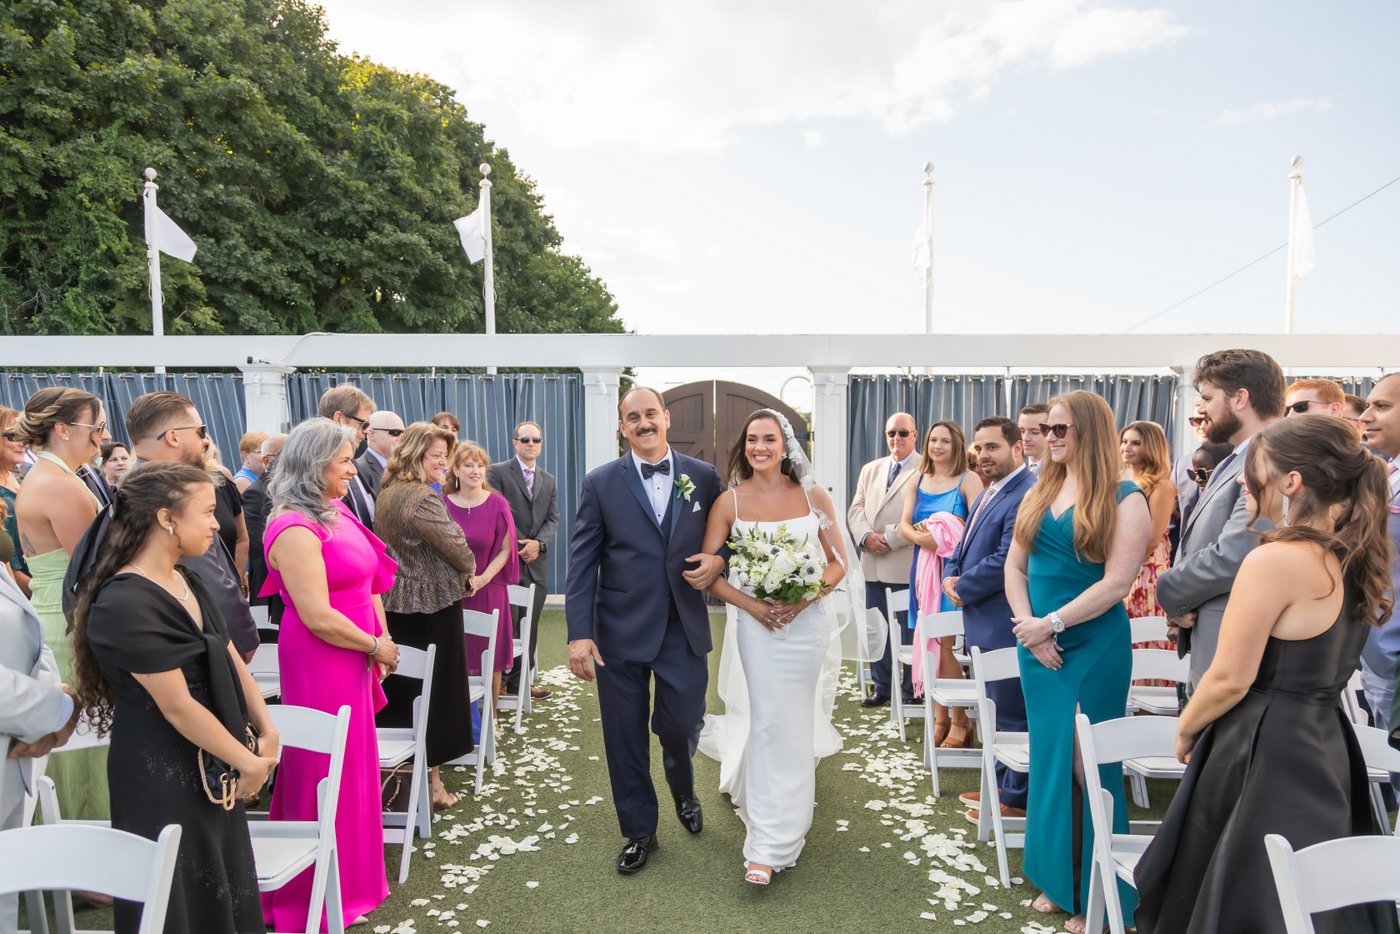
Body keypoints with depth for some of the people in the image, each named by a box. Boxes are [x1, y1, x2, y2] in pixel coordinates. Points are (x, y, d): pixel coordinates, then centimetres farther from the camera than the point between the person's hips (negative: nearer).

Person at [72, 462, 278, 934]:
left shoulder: (187, 582, 3)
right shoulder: (124, 605, -24)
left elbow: (231, 660, 6)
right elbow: (177, 706, -22)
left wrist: (267, 732, -1)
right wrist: (248, 762, -14)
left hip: (211, 768, 8)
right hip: (162, 777, -8)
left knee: (222, 891, 20)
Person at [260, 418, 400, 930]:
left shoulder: (336, 513, 6)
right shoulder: (295, 528, -20)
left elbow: (366, 581, 13)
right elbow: (318, 617, -23)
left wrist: (381, 640, 4)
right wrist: (376, 646, -11)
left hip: (351, 660, 8)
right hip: (320, 664, -8)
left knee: (351, 764, 19)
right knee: (326, 772, 6)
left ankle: (348, 875, 39)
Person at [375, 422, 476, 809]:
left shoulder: (386, 493, 8)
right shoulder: (423, 499, -21)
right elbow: (457, 548, -19)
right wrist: (469, 570, 3)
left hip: (396, 603, 9)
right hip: (432, 604, -8)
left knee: (400, 687, 17)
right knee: (435, 690, 4)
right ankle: (431, 779, 14)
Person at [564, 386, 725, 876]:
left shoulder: (704, 477, 2)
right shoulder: (601, 482, -2)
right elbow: (582, 561, -4)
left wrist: (719, 561, -12)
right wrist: (579, 633, -10)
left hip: (684, 630, 1)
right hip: (620, 632, 0)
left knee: (681, 727, 6)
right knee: (625, 739, 10)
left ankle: (684, 792, 43)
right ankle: (639, 832, 35)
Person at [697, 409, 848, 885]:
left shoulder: (813, 496, -2)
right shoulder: (729, 502, -4)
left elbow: (837, 561, 2)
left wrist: (806, 596, -14)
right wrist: (752, 605, -15)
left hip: (807, 620, 2)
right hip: (757, 621, -1)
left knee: (796, 720, 11)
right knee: (770, 722, -2)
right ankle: (770, 844, 15)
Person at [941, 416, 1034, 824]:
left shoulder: (1028, 493, -20)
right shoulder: (988, 494, 13)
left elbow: (1006, 560, -25)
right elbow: (965, 545, 20)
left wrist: (964, 590, -13)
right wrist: (951, 576, 0)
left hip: (1006, 625, -10)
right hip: (985, 623, 10)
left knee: (1011, 713, 4)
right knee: (1000, 710, 20)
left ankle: (1016, 799, 19)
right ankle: (1002, 785, 35)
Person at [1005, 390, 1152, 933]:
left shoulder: (1124, 500, -9)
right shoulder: (1038, 494, 9)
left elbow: (1117, 582, -17)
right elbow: (1015, 567, 7)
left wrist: (1052, 624, -16)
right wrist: (1027, 625, -7)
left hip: (1094, 649, -6)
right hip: (1036, 646, 6)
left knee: (1087, 763, 4)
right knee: (1049, 758, 14)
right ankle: (1057, 880, 31)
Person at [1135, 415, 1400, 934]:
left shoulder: (1275, 559, -22)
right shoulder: (1354, 560, 4)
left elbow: (1229, 679, -19)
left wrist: (1184, 730, -3)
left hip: (1264, 756, -8)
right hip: (1325, 748, 8)